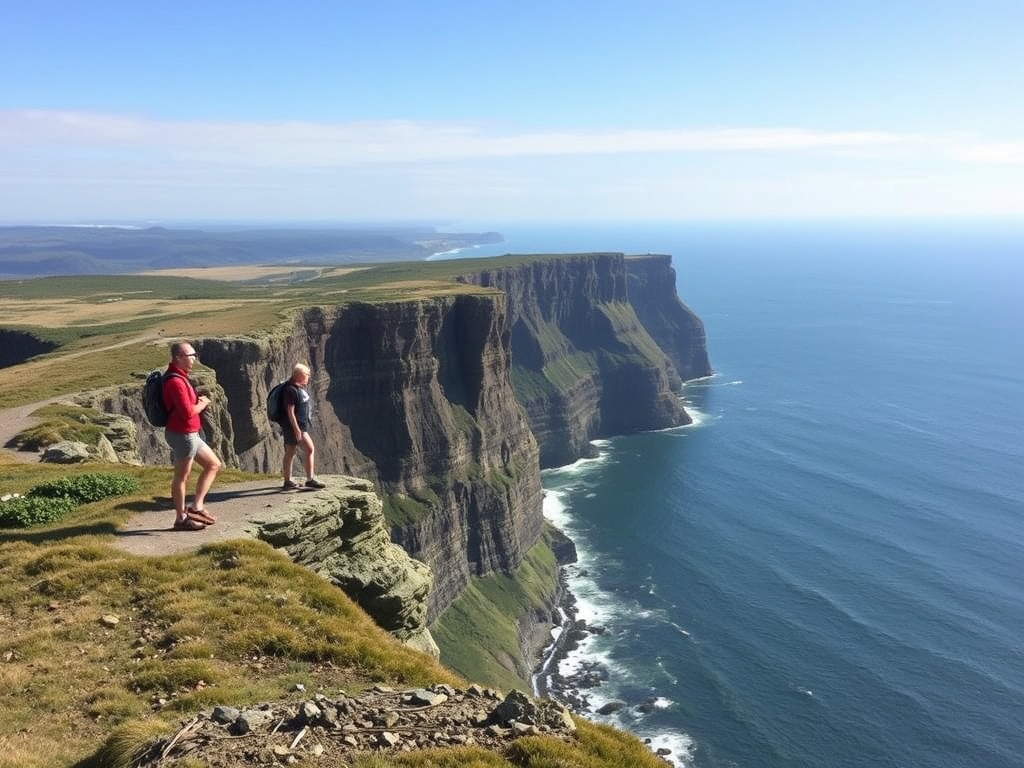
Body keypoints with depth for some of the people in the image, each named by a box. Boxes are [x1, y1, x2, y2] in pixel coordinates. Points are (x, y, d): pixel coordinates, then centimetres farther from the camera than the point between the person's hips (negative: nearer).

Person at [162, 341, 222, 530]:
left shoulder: (179, 377, 12)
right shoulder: (175, 381, -20)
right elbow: (188, 412, -26)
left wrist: (200, 401, 4)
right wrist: (202, 404, -7)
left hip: (191, 434, 10)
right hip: (182, 434, -10)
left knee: (214, 465, 14)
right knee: (182, 476, 1)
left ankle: (196, 507, 15)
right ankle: (181, 519, 11)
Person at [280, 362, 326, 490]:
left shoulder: (299, 387, 13)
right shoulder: (290, 390, -18)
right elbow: (290, 411, -21)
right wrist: (297, 429, -24)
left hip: (301, 426, 10)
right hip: (294, 426, -10)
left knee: (290, 453, 12)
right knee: (309, 449, -10)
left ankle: (288, 481, 18)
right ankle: (310, 479, -7)